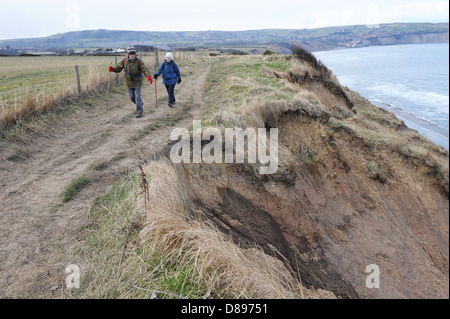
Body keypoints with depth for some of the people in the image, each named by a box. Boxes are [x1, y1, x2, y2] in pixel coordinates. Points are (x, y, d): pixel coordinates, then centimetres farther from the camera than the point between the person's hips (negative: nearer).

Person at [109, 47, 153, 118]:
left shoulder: (139, 61, -12)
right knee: (132, 97, 13)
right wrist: (113, 69, -21)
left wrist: (148, 75, -41)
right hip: (128, 82, 3)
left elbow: (144, 69, -23)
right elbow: (118, 68, 1)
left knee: (137, 96, -7)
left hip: (137, 82, -3)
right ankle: (140, 104, 40)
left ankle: (139, 111, 2)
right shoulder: (124, 61, -4)